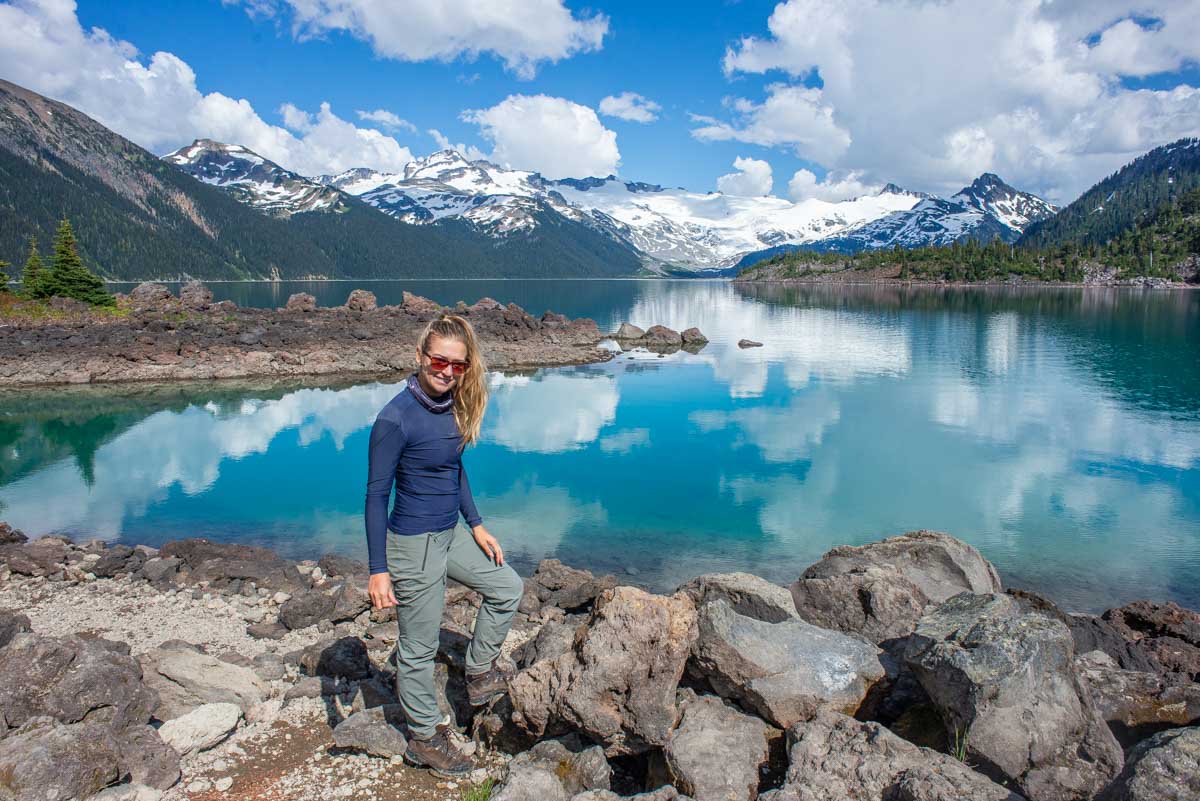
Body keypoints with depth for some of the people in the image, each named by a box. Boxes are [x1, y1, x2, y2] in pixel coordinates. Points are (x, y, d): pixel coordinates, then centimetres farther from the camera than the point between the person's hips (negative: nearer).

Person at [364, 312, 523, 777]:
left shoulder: (452, 406, 1)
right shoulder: (396, 418, -21)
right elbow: (376, 495, -18)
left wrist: (476, 525, 14)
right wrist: (378, 571, -19)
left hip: (451, 536, 8)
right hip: (414, 545, -8)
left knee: (507, 586, 20)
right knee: (419, 647, 7)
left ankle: (480, 674, 35)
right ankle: (425, 738, 27)